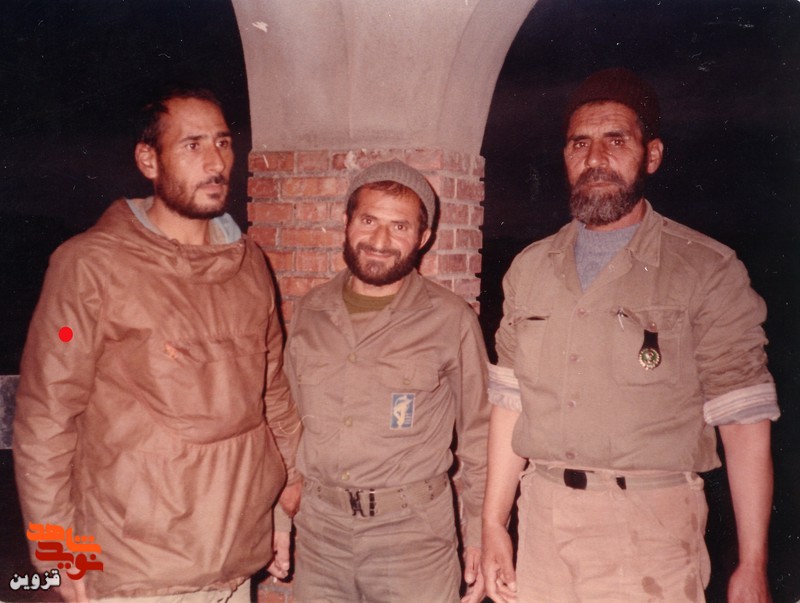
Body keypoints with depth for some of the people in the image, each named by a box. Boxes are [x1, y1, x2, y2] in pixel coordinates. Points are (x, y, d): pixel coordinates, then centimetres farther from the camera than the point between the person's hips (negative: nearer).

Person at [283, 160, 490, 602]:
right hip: (319, 532, 3)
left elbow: (478, 435, -2)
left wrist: (480, 535, -3)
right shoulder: (310, 312, 3)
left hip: (413, 534, -3)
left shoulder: (450, 320, -8)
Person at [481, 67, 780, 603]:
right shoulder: (529, 268, 6)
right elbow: (511, 400, 7)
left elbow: (743, 420, -7)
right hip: (543, 519, 4)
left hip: (650, 524, -3)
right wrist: (494, 523, 6)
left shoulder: (707, 271, -6)